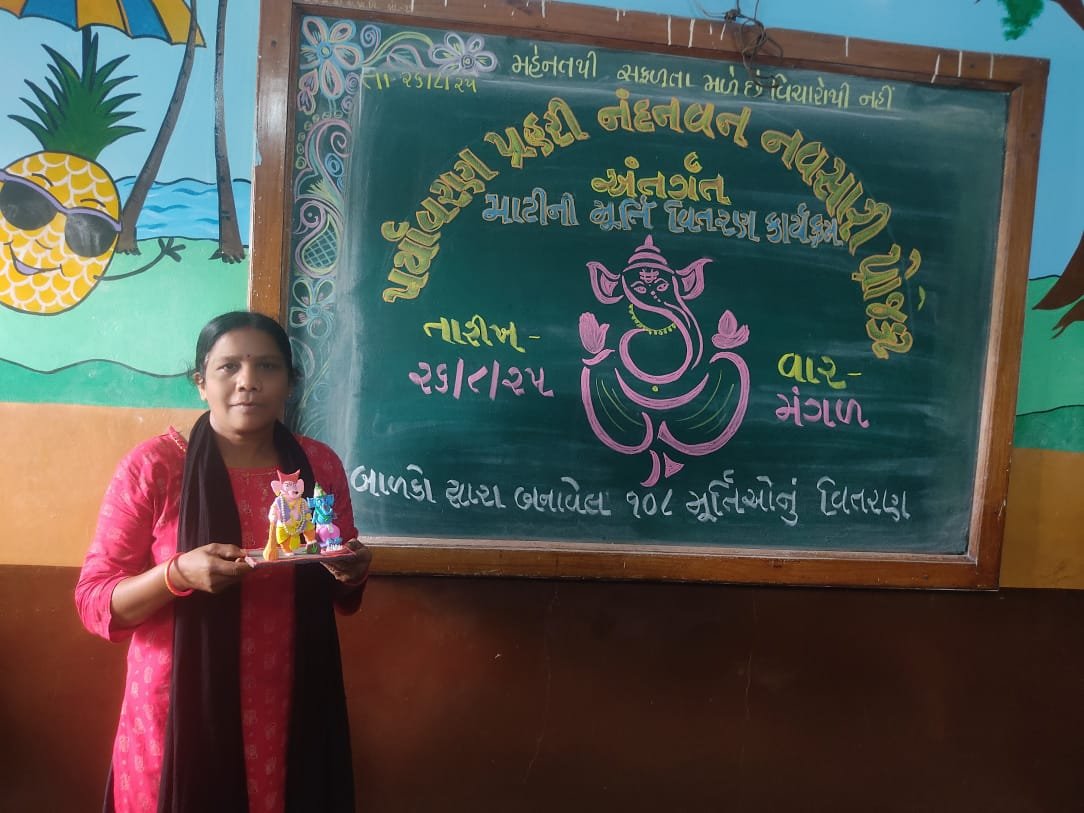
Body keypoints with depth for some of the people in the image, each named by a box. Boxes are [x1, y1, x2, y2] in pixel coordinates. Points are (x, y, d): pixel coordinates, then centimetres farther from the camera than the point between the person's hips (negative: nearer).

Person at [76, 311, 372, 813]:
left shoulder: (320, 465, 0)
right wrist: (179, 574, -24)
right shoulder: (153, 466, -10)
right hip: (180, 711, -2)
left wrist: (351, 575, -12)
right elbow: (93, 601, -6)